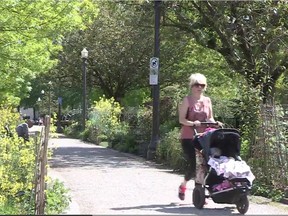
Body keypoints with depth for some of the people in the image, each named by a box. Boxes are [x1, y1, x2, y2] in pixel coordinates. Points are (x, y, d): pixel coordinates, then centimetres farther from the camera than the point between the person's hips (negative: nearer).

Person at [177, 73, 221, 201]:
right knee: (193, 164, -10)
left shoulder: (207, 101, 11)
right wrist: (192, 123, -27)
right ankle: (183, 185, 17)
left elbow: (210, 118, 15)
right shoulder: (187, 100, -3)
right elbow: (181, 119, -10)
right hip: (188, 137, -4)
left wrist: (215, 123, -6)